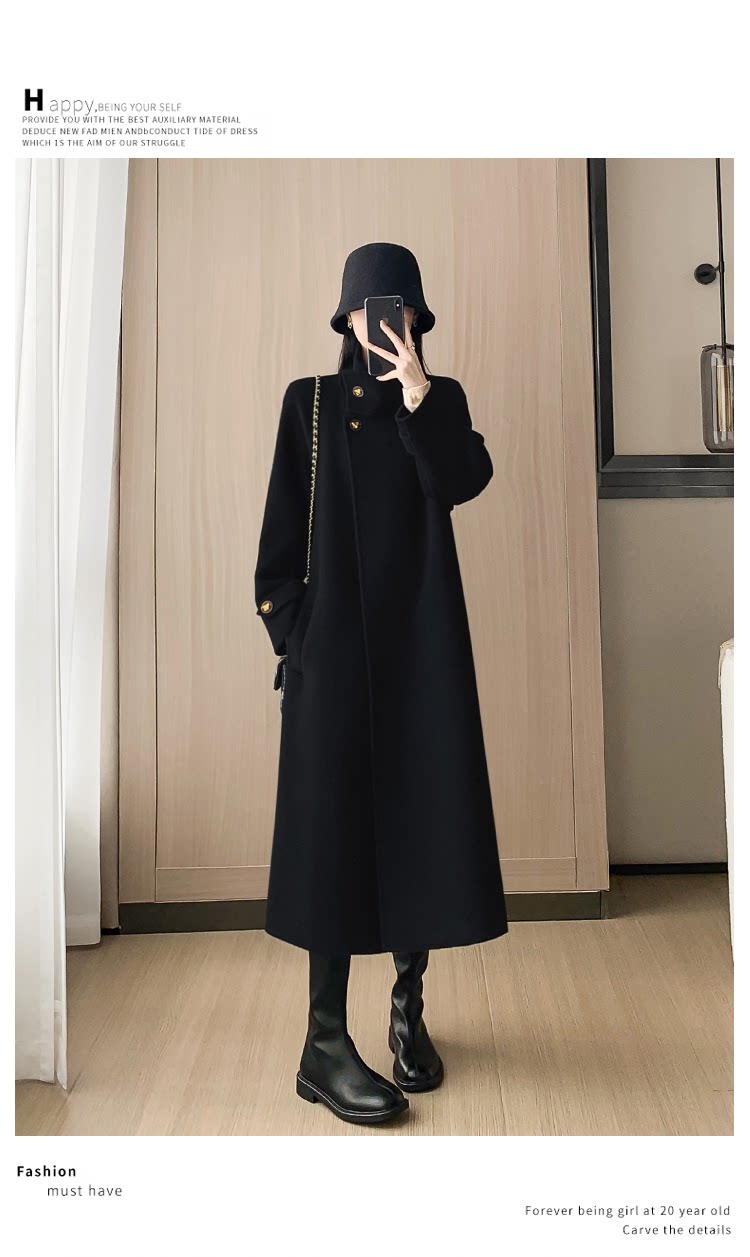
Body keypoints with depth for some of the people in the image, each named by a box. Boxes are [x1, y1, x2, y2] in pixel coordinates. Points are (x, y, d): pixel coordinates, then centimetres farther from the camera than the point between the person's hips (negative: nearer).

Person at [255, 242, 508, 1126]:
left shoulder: (442, 398, 11)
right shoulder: (310, 402, 8)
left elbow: (462, 482, -9)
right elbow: (282, 524, 3)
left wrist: (417, 390, -13)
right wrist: (288, 625, -6)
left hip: (422, 638, 2)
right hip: (335, 638, -2)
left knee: (423, 812, 3)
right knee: (336, 819, -4)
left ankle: (410, 1007, 21)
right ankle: (325, 1043, 3)